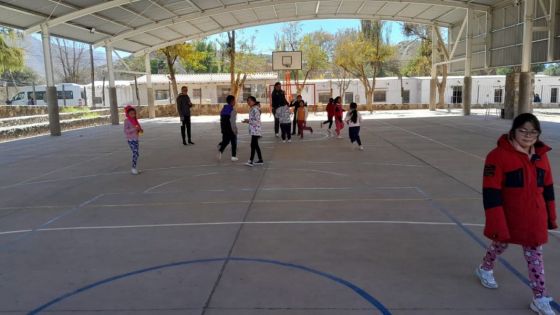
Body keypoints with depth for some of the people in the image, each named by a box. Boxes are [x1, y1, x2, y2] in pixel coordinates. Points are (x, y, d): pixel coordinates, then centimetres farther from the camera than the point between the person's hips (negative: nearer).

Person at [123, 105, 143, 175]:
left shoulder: (135, 120, 10)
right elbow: (126, 130, -19)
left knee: (137, 154, 9)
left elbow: (139, 128, 18)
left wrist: (141, 130, -5)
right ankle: (133, 168, -4)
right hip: (130, 139, -7)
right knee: (135, 153, -13)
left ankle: (134, 168, 20)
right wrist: (134, 129, -28)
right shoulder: (127, 121, -10)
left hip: (136, 139, 7)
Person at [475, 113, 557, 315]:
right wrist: (496, 223, -23)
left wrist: (551, 216, 15)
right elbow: (491, 192, -20)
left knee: (535, 256, 10)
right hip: (508, 216, -4)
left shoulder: (541, 155, 2)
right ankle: (485, 269, 48)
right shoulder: (499, 155, -18)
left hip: (534, 218, 5)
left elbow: (547, 187, 12)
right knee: (500, 244, 18)